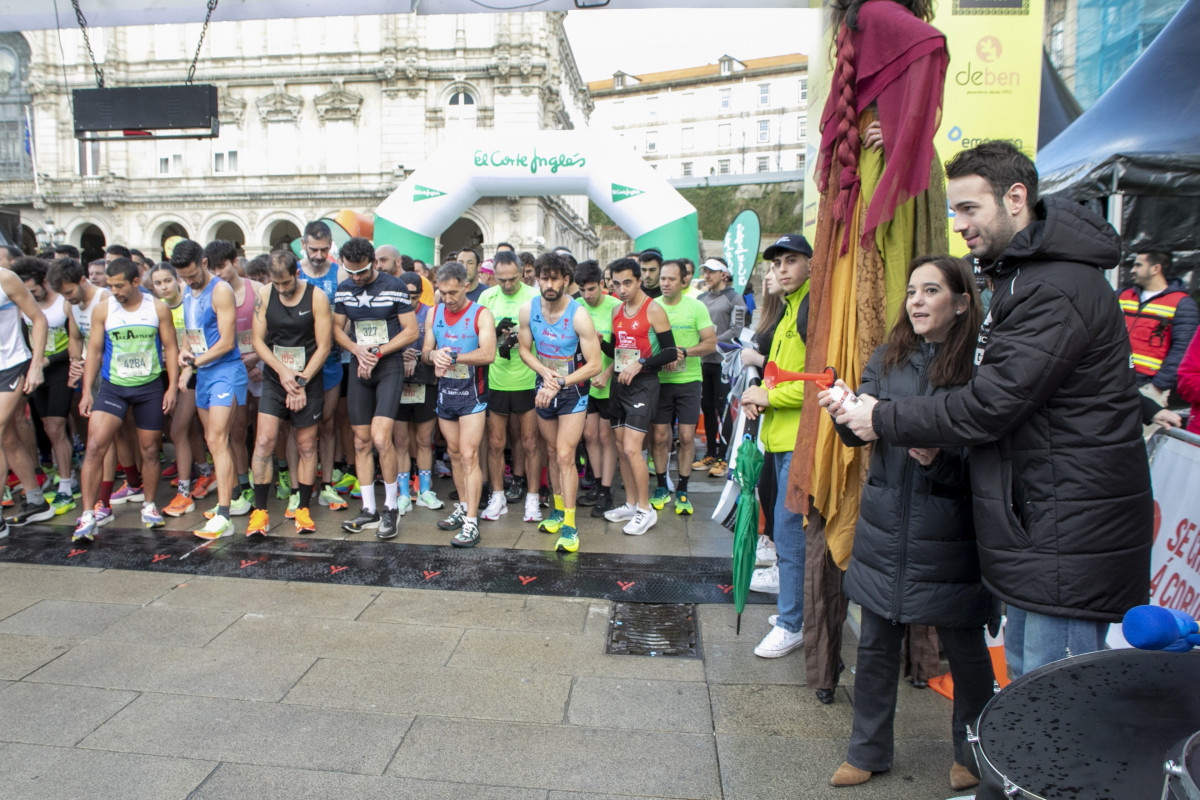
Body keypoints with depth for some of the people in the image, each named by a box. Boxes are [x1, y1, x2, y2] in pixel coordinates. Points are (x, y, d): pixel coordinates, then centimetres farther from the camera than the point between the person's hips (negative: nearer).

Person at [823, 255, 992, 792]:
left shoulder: (979, 366, -9)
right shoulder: (888, 357, 4)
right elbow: (859, 433, -2)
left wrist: (940, 461, -25)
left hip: (948, 540, -3)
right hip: (884, 530, 4)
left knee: (964, 649, 13)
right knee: (876, 645, 14)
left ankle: (973, 753, 39)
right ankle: (868, 751, 33)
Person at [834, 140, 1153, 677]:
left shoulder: (1060, 289, -20)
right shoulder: (1021, 275, 15)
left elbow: (991, 406, -23)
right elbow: (997, 389, 17)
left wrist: (884, 419, -11)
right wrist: (935, 433, 0)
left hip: (1072, 538, -10)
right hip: (1037, 525, 10)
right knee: (1023, 670, 21)